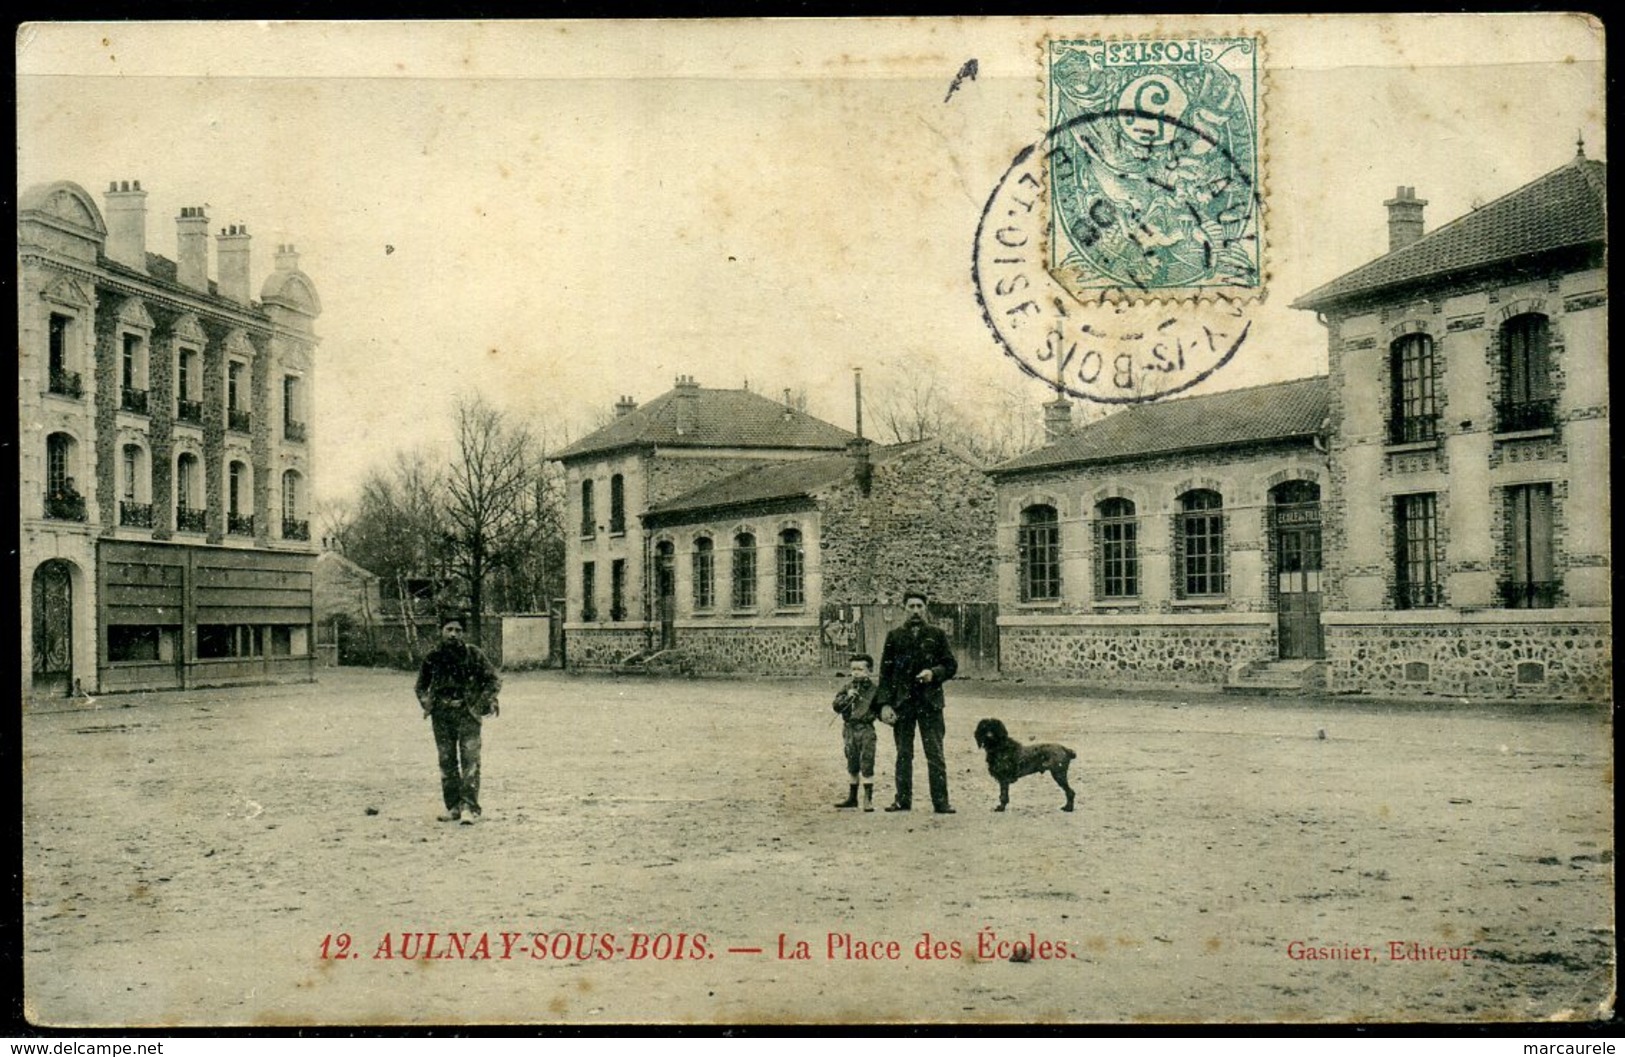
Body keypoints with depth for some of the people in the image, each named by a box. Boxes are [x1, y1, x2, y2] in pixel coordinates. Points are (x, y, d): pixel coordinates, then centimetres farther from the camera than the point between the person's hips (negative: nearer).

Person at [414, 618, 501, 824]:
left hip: (467, 713, -3)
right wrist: (426, 703, 5)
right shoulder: (433, 657, 5)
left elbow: (494, 681, 3)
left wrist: (482, 703, -6)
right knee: (447, 762, 7)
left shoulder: (473, 654, -2)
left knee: (470, 760, -10)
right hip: (441, 716, 3)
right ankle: (453, 806, 15)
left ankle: (469, 807, -11)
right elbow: (421, 685, 20)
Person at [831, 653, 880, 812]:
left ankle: (868, 799, 0)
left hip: (866, 729, -4)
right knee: (852, 765, 14)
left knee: (867, 765, -6)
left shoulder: (874, 690, -3)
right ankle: (852, 797, 25)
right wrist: (847, 697, -17)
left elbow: (880, 709, 2)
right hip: (849, 729, 4)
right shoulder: (847, 688, 6)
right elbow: (836, 706, -3)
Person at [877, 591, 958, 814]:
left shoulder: (936, 635, 8)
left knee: (935, 754, -4)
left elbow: (951, 665, 9)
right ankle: (903, 799, 14)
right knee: (903, 754, 6)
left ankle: (941, 801, -2)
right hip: (902, 702, 1)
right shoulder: (894, 636, 8)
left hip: (930, 702, -1)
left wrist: (934, 673, -12)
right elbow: (885, 672, 6)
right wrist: (885, 703, -3)